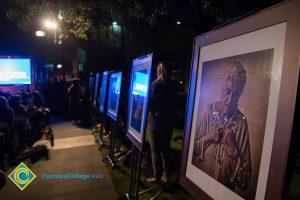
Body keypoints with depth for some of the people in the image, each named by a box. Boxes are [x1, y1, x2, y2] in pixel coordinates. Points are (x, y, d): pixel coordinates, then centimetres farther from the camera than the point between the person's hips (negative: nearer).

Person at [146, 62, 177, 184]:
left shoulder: (156, 84, -9)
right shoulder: (173, 86, 6)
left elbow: (150, 102, -14)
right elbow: (175, 104, 8)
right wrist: (170, 115, 14)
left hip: (156, 120, -5)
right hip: (169, 121, 6)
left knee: (155, 150, 5)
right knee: (166, 148, 15)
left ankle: (156, 177, 14)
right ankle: (165, 175, 24)